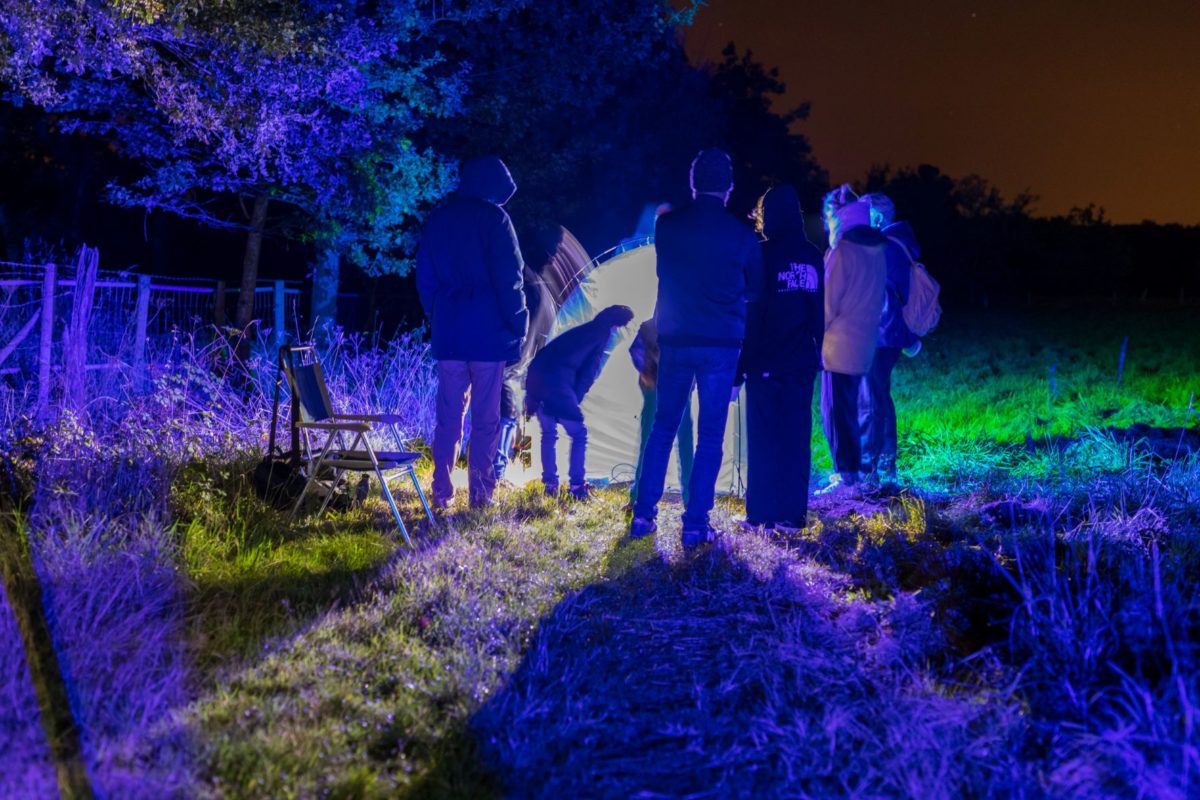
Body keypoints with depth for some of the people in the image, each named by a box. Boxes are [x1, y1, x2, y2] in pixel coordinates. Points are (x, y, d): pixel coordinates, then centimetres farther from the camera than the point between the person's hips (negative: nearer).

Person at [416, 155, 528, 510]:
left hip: (447, 334, 5)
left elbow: (425, 280, 16)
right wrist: (517, 328, -3)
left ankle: (442, 493, 6)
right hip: (488, 334, -5)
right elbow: (510, 279, -10)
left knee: (447, 415, 8)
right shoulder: (493, 218, -7)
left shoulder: (436, 220, 12)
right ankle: (480, 491, 1)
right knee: (486, 417, 1)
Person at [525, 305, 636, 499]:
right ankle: (577, 487, 4)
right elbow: (588, 374, -1)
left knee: (549, 432, 21)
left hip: (535, 379, 8)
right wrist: (575, 401, 4)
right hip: (558, 384, -7)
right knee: (579, 433, 6)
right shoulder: (602, 337, 7)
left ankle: (550, 484, 20)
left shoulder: (581, 331, 30)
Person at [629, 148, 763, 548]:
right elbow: (754, 289, 7)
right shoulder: (741, 236, -6)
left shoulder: (667, 225, -1)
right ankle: (695, 523, 2)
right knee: (710, 435, 3)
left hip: (675, 339, 2)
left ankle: (644, 514, 11)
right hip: (721, 345, -2)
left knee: (663, 425, 13)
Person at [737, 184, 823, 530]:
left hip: (766, 361, -5)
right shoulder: (813, 257, 6)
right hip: (802, 361, 5)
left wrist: (741, 362, -7)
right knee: (797, 437, 7)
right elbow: (820, 310, 11)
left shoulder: (763, 255, -10)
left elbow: (751, 311, -10)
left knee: (763, 438, 1)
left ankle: (761, 513, 2)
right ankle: (792, 514, 8)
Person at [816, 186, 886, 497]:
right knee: (849, 409, 16)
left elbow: (828, 300, -12)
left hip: (839, 344, -8)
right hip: (864, 343, 8)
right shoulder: (877, 249, 9)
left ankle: (846, 477, -3)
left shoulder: (843, 250, -15)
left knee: (836, 410, -4)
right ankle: (851, 470, 21)